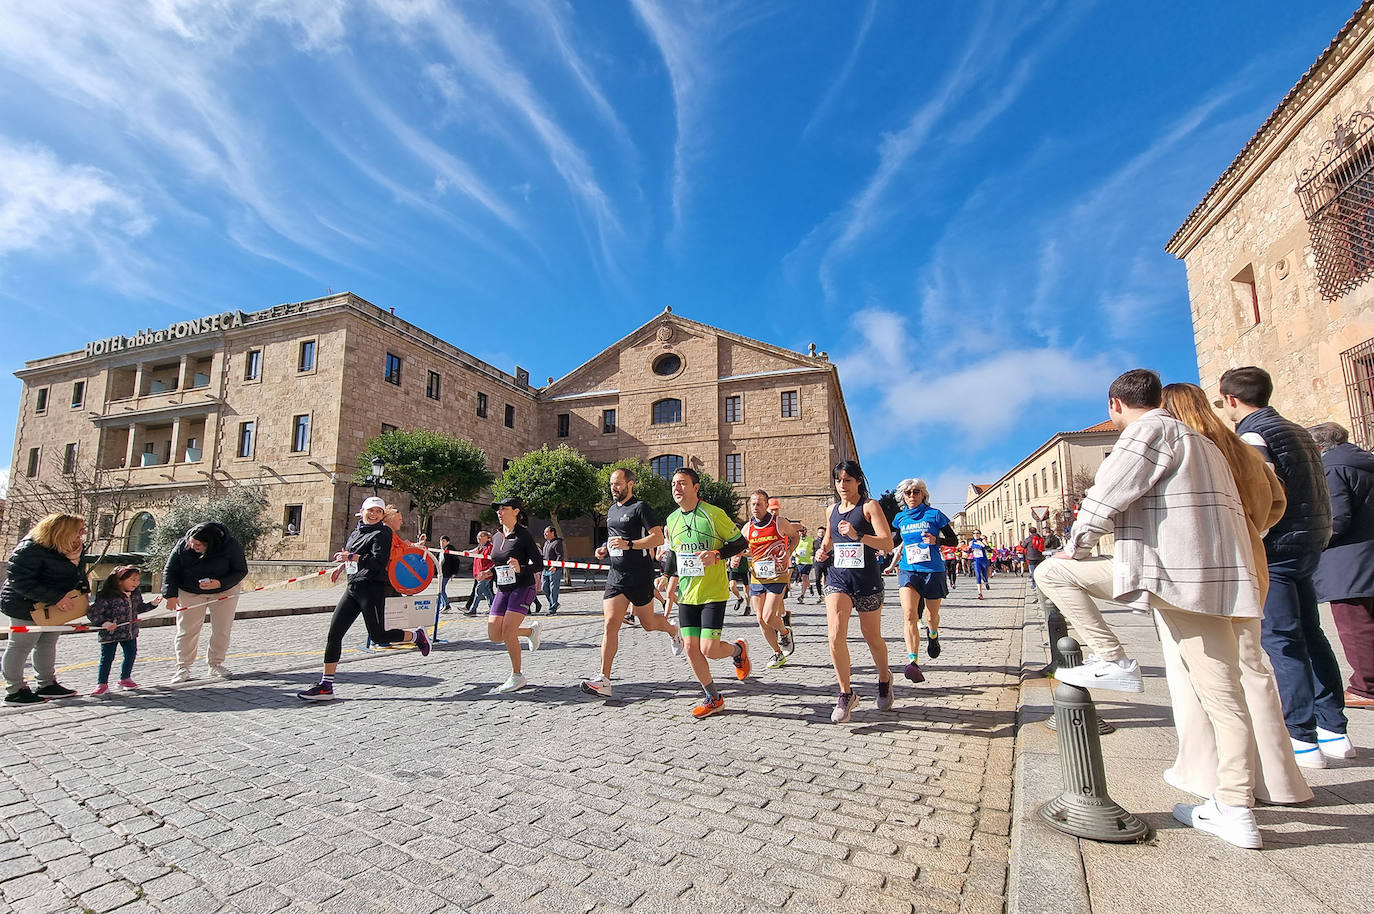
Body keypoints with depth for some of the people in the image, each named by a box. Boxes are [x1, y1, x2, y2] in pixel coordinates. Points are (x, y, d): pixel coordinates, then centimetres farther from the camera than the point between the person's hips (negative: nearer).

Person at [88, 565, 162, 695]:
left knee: (131, 654, 12)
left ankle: (125, 678, 31)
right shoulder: (107, 596, -22)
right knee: (107, 658, 0)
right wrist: (104, 623, -31)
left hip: (130, 632, 6)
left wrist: (152, 603, 5)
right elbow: (92, 613, -18)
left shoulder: (136, 593, 0)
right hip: (110, 634, -6)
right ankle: (102, 684, 17)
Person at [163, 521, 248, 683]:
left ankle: (216, 665, 15)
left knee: (222, 630, 2)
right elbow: (170, 571, -6)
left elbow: (241, 570, -15)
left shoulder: (231, 546, -24)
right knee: (187, 630, -4)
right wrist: (171, 595, -14)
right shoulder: (181, 546, -19)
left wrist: (220, 583, -30)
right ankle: (183, 667, 8)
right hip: (189, 592, 1)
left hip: (224, 591, -1)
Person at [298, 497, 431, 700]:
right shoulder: (356, 532, 16)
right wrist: (343, 566, 39)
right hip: (353, 588, 8)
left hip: (373, 588, -7)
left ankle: (416, 636, 19)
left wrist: (351, 557, -23)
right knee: (333, 634, 2)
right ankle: (325, 686, 9)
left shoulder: (383, 533, -8)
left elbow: (379, 561, -21)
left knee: (378, 637, -6)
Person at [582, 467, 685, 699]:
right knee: (610, 624, -5)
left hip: (639, 576, -6)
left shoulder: (641, 508, -8)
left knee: (648, 623, 8)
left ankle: (673, 630, 42)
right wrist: (605, 550, 9)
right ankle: (603, 680, -4)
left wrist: (628, 544, -25)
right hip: (615, 575, 6)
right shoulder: (611, 510, 16)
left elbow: (658, 538, -15)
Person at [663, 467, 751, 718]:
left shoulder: (714, 514, -11)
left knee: (708, 649, -9)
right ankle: (713, 698, 23)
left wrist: (716, 555, -19)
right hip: (686, 594, 6)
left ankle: (738, 649, 25)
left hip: (713, 593, -5)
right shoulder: (672, 520, 7)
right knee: (691, 648, 4)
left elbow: (741, 543, -5)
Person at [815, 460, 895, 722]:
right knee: (835, 633, -15)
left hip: (867, 579, -3)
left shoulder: (869, 506, -4)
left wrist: (857, 535, -27)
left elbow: (888, 544, -14)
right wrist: (824, 549, 5)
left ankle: (884, 680, 41)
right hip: (838, 577, 3)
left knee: (872, 637, 11)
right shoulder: (831, 510, 11)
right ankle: (846, 694, -1)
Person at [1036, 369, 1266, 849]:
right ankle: (1235, 810, 14)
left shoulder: (1151, 429, -4)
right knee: (1222, 696, 9)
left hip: (1167, 569, -9)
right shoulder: (1203, 442, 26)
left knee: (1052, 571, 0)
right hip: (1215, 577, 10)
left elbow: (1108, 495, -13)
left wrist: (1076, 546, 0)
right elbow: (1235, 511, 31)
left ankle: (1111, 660, -3)